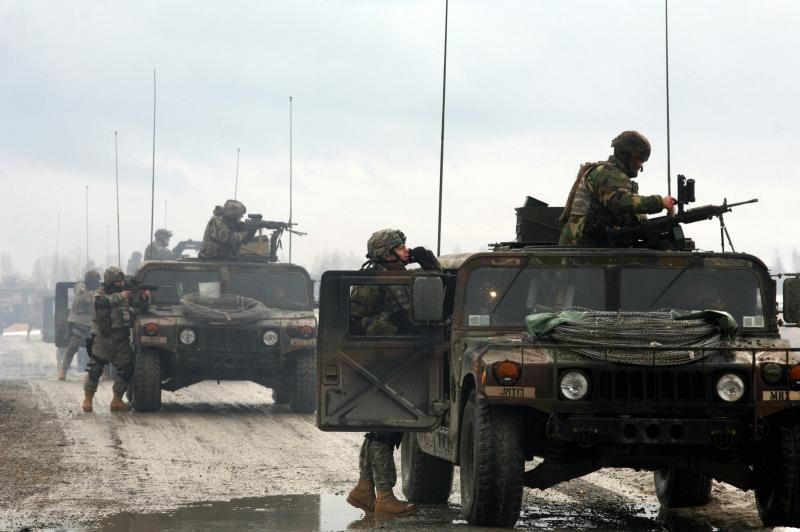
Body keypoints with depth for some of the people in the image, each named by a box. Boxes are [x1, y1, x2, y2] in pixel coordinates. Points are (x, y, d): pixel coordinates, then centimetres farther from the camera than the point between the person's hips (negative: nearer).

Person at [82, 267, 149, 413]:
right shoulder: (100, 293, -6)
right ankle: (87, 399, 3)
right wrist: (118, 297, -32)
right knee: (95, 369, -7)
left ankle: (117, 401, 10)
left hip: (122, 340, 5)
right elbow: (100, 303, -28)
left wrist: (145, 298, -13)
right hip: (103, 339, -5)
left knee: (125, 370, 1)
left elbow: (141, 305, 8)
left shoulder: (126, 293, 8)